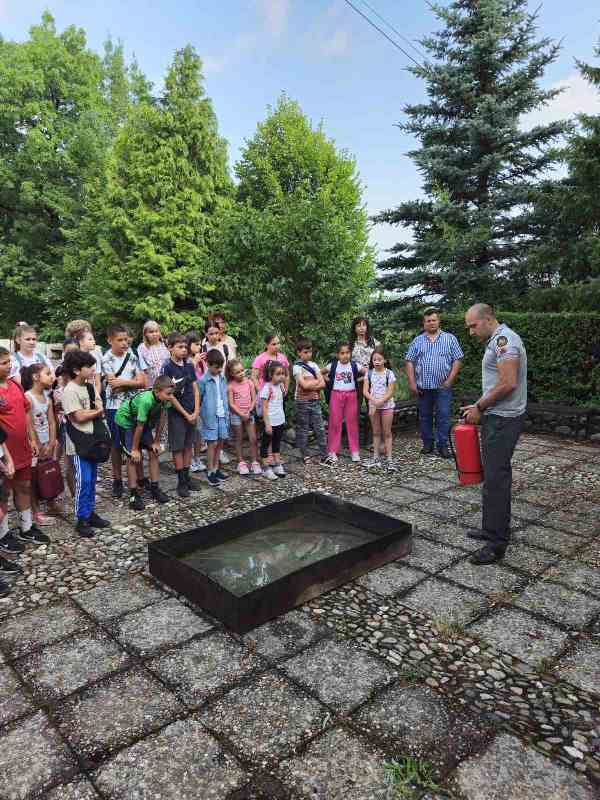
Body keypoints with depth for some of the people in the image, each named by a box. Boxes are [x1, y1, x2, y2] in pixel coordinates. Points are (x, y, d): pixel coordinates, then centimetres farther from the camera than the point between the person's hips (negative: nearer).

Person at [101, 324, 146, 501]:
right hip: (114, 407, -2)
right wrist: (133, 381, -10)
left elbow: (142, 382, -4)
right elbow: (114, 385, -15)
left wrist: (122, 382, -14)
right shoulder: (106, 359, -6)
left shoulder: (132, 357, 3)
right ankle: (117, 480, 21)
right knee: (116, 445, 8)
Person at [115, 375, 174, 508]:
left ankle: (154, 488, 14)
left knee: (154, 452, 3)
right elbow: (139, 427, -29)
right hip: (126, 420, -6)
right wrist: (135, 449, -18)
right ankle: (134, 495, -1)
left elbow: (161, 419, -8)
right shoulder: (146, 400, -39)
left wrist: (156, 442, -2)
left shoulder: (164, 398, -21)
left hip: (144, 421, 7)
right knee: (133, 458, -9)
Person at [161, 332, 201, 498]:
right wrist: (185, 414, -11)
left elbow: (195, 390, 6)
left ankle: (187, 477, 22)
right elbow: (170, 394, -13)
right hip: (176, 414, -5)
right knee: (178, 448, 2)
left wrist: (196, 412, -4)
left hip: (192, 413, 5)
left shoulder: (189, 366, 5)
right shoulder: (167, 367, -11)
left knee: (189, 446, 11)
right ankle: (181, 482, 11)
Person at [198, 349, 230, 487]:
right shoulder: (203, 381, -11)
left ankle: (216, 468, 25)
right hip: (211, 417, -5)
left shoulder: (222, 378, 6)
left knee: (220, 442, 12)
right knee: (212, 444, -2)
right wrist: (203, 415, -10)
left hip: (222, 416, 6)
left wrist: (227, 412, 10)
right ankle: (210, 472, 9)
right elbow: (198, 400, -7)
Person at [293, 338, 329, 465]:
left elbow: (323, 384, 0)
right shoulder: (297, 367, -6)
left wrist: (311, 385, -15)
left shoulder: (314, 365, 8)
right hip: (302, 402, -4)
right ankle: (305, 456, 15)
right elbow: (304, 385, -19)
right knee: (303, 430, 5)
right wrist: (317, 381, -5)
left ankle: (324, 456, 6)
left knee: (320, 429, 2)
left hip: (315, 401, 4)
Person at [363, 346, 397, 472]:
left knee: (387, 433, 0)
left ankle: (389, 460, 3)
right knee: (376, 433, 11)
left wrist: (379, 402, -19)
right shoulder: (369, 373, 3)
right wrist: (373, 400, -20)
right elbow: (365, 391, -4)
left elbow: (390, 393, -11)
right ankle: (376, 459, 17)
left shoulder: (389, 373, -6)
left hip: (387, 406, -3)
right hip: (373, 406, 3)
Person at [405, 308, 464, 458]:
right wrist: (412, 383, -4)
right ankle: (427, 444, 20)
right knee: (424, 417, 9)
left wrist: (449, 380, -7)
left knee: (443, 416, -3)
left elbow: (457, 360, 1)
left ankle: (443, 446, 6)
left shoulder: (450, 339, 4)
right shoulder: (417, 341, 8)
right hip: (423, 387, 2)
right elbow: (409, 361, 5)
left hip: (443, 386, -2)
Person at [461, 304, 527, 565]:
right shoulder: (496, 341, 17)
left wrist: (479, 408, -14)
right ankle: (493, 528, 27)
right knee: (494, 475, 15)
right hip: (497, 417, 10)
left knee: (496, 478, -6)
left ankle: (496, 544, 1)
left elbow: (508, 383, -24)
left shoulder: (503, 339, -15)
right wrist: (480, 406, 13)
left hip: (503, 419, -10)